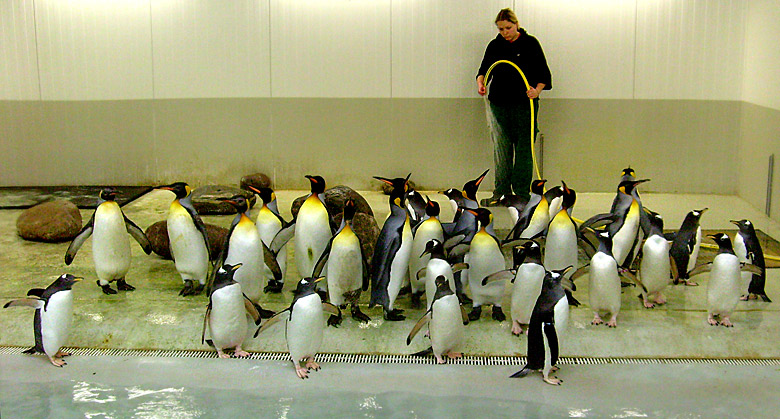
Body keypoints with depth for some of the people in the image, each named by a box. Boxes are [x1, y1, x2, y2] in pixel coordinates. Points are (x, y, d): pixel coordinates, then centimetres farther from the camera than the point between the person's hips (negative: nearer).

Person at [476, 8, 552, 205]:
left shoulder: (530, 43, 0)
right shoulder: (495, 45, 9)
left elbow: (544, 74, 1)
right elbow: (484, 69, 14)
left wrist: (537, 90, -17)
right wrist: (481, 82, -7)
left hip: (524, 105, -3)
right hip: (499, 104, 3)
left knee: (524, 149, -1)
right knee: (501, 150, 5)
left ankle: (522, 194, 4)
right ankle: (501, 192, 12)